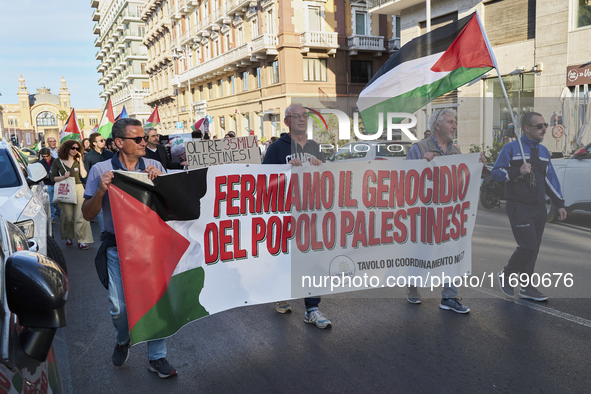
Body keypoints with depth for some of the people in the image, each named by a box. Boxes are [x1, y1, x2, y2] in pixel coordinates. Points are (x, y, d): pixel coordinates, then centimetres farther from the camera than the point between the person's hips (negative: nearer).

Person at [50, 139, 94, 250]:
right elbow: (53, 178, 4)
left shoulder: (78, 161, 13)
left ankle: (82, 240, -6)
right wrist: (63, 177, -12)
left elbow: (84, 175, -1)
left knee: (80, 215, -7)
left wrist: (80, 161, -3)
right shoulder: (57, 162, 6)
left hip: (78, 189, 1)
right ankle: (68, 237, 19)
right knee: (68, 216, -1)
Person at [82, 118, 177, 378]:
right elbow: (88, 214, -1)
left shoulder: (154, 167, 2)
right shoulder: (101, 170, -1)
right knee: (119, 306, 3)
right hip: (118, 249, -1)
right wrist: (101, 191, -20)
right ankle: (122, 341, 36)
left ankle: (157, 357, 19)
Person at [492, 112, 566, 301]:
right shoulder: (511, 148, -6)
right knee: (528, 246, -12)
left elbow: (550, 179, 18)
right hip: (519, 207, -7)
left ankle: (526, 287, 18)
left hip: (539, 208, 7)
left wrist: (559, 204, 15)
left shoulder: (543, 151, 15)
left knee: (533, 248, 8)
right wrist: (518, 171, -23)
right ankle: (506, 275, 11)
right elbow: (496, 173, -9)